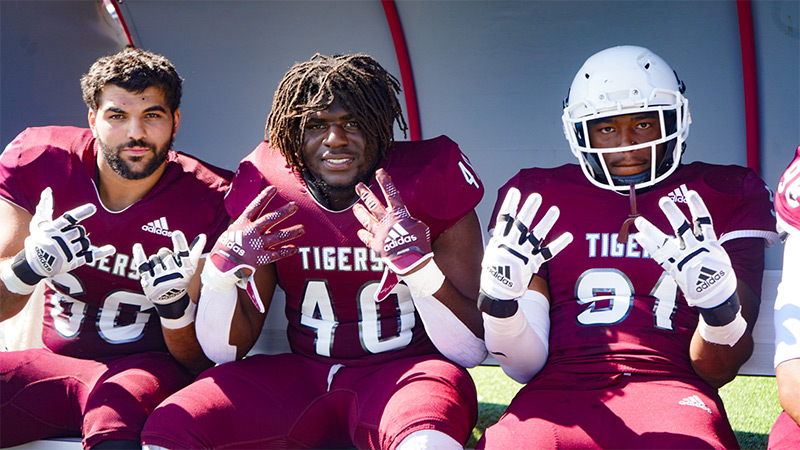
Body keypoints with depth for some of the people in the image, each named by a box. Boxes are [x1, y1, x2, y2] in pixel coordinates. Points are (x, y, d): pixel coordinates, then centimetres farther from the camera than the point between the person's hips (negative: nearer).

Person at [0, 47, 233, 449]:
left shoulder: (209, 200, -13)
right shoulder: (36, 158, -6)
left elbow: (199, 362, -7)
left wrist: (175, 305, -28)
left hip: (147, 367, -4)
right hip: (55, 362, 4)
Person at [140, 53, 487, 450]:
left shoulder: (428, 182, -7)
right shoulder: (267, 195, 0)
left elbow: (471, 351, -11)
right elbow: (223, 351, 2)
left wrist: (416, 264, -27)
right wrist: (223, 268, -17)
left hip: (402, 373, -4)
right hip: (300, 379, 4)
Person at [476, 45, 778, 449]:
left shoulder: (723, 199, 14)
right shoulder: (538, 199, 15)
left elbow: (717, 370, 8)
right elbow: (525, 365, 11)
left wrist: (719, 303, -14)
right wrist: (499, 297, -10)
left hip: (669, 387, 0)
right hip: (559, 391, 1)